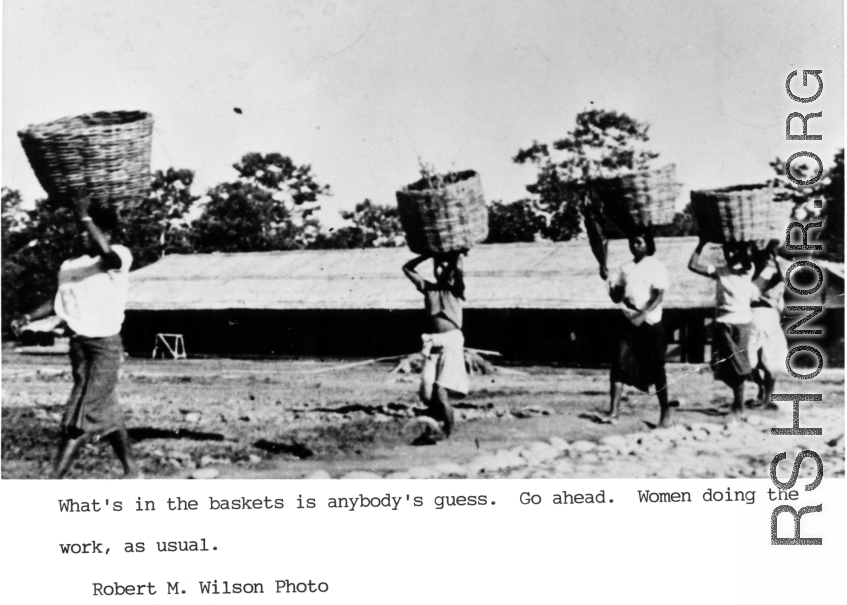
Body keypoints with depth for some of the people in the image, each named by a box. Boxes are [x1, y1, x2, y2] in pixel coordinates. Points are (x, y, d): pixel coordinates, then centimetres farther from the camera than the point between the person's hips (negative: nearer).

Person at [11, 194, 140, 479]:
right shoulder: (69, 266, 9)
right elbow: (59, 301, 16)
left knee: (78, 417, -12)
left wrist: (85, 217, -33)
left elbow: (109, 258, -34)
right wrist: (27, 318, 2)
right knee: (105, 412, 14)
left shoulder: (120, 255, -10)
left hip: (105, 346, -7)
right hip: (78, 343, 7)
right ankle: (132, 470, 27)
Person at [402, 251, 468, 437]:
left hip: (451, 341, -4)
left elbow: (458, 270, -12)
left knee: (440, 392, -15)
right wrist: (428, 255, 16)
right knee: (426, 394, -6)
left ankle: (448, 430, 1)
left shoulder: (455, 289, 7)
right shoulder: (428, 288, 17)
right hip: (431, 344, 4)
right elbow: (407, 268, 19)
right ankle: (438, 424, 16)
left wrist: (456, 254, 4)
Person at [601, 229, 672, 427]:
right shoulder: (625, 268, 11)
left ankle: (665, 411, 14)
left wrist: (642, 315, -24)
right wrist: (611, 285, -10)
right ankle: (614, 410, -6)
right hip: (628, 322, 4)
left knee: (655, 368, 1)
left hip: (650, 323, -4)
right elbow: (616, 297, 12)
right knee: (619, 363, -6)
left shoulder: (656, 266, -4)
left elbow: (659, 296, -13)